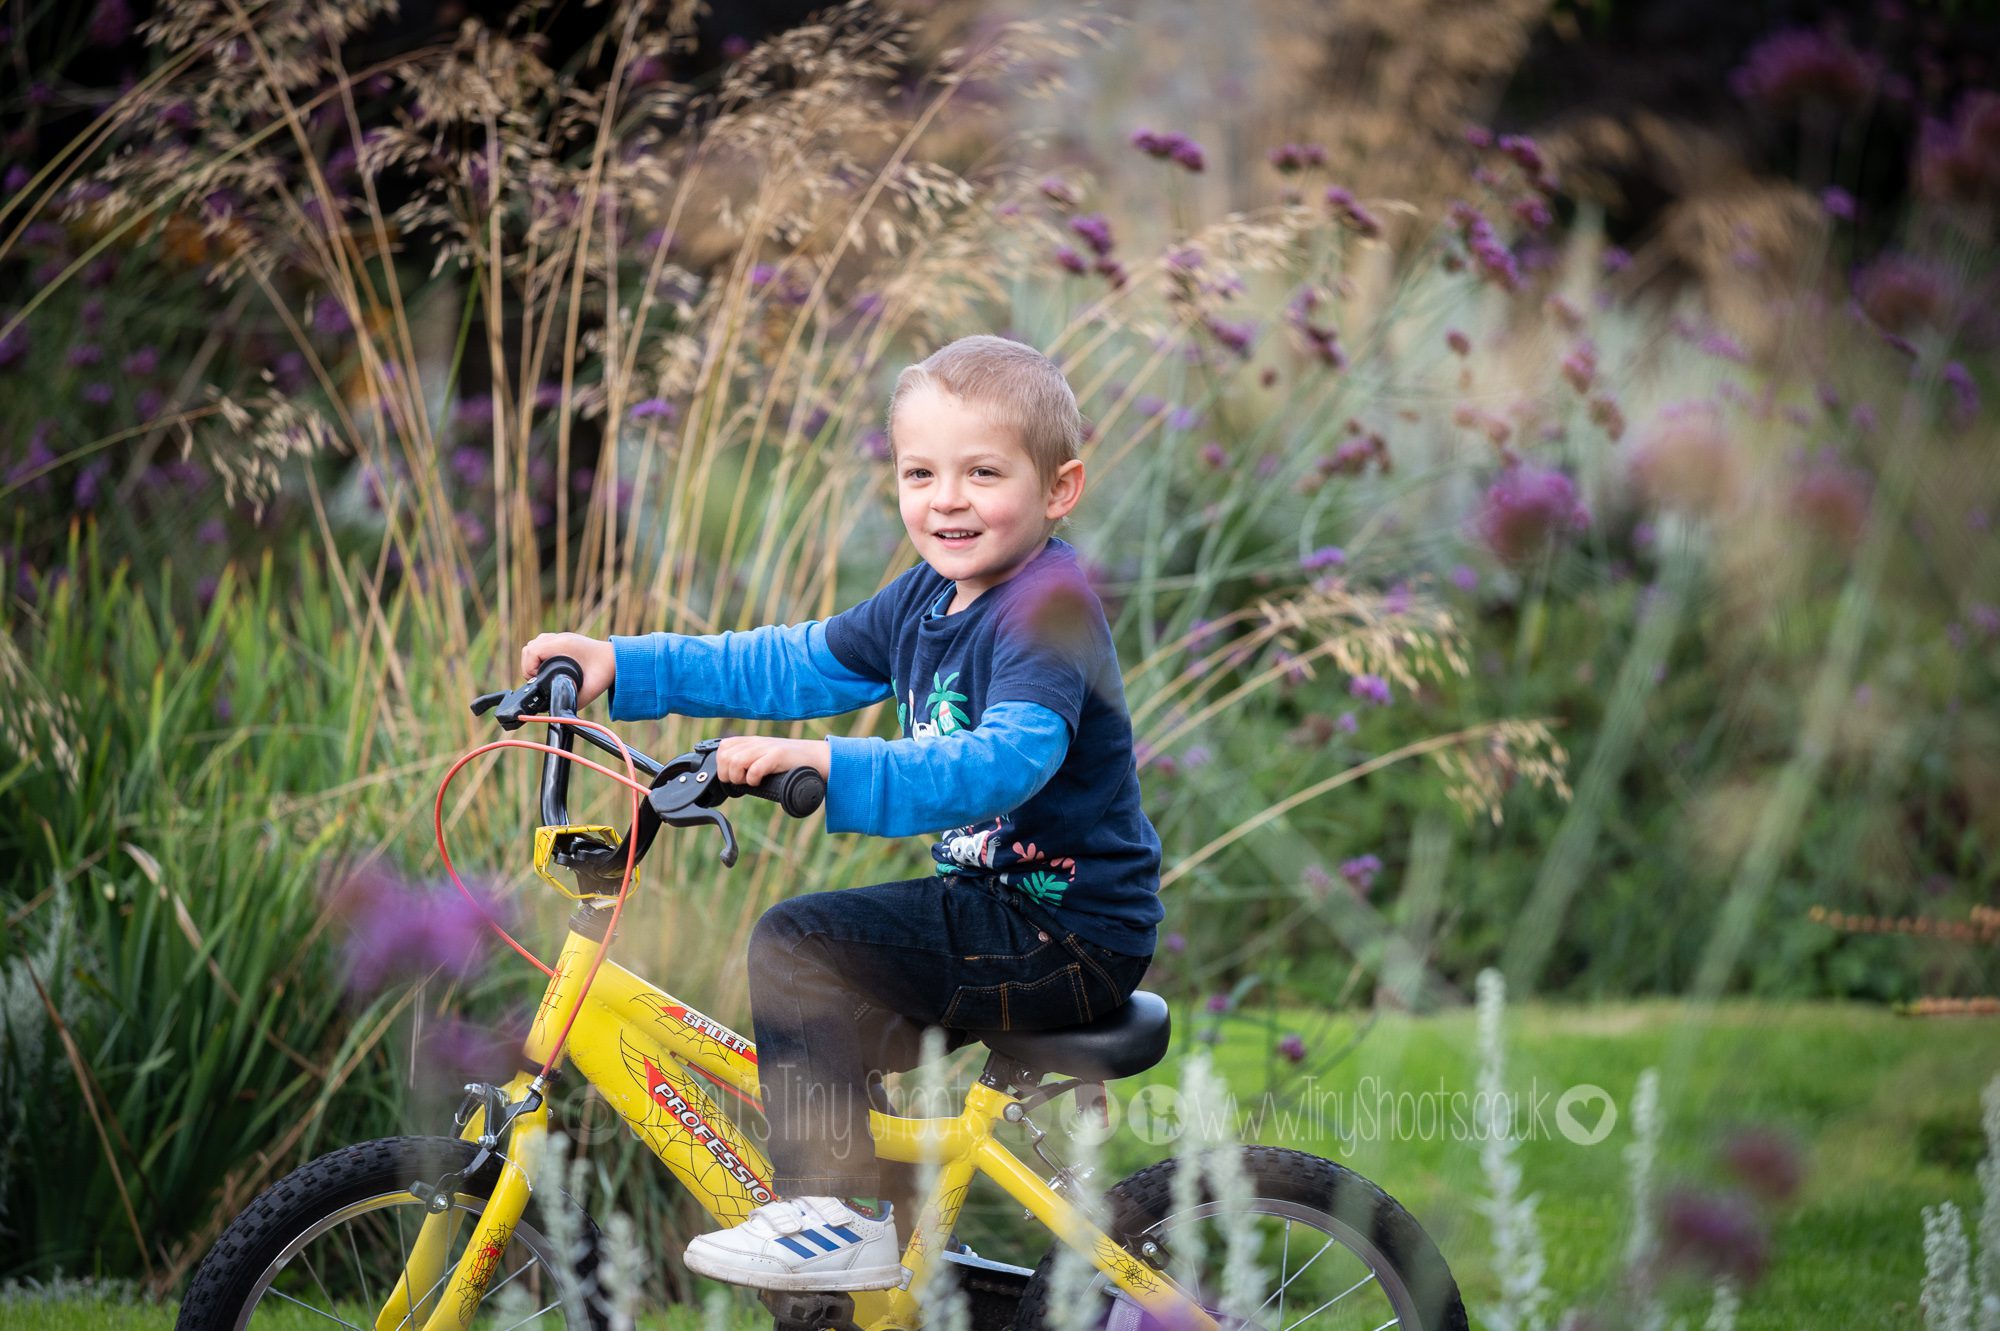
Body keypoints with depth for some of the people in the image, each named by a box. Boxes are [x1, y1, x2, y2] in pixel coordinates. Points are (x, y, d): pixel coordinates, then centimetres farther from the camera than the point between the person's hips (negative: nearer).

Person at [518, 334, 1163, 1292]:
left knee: (798, 944, -20)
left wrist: (828, 764, -46)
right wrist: (623, 665, 12)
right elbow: (798, 664, 18)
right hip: (1001, 901, 10)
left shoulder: (1049, 609, -20)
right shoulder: (930, 598, 9)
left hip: (1069, 933, -10)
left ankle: (839, 1215, -17)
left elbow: (1003, 764, -36)